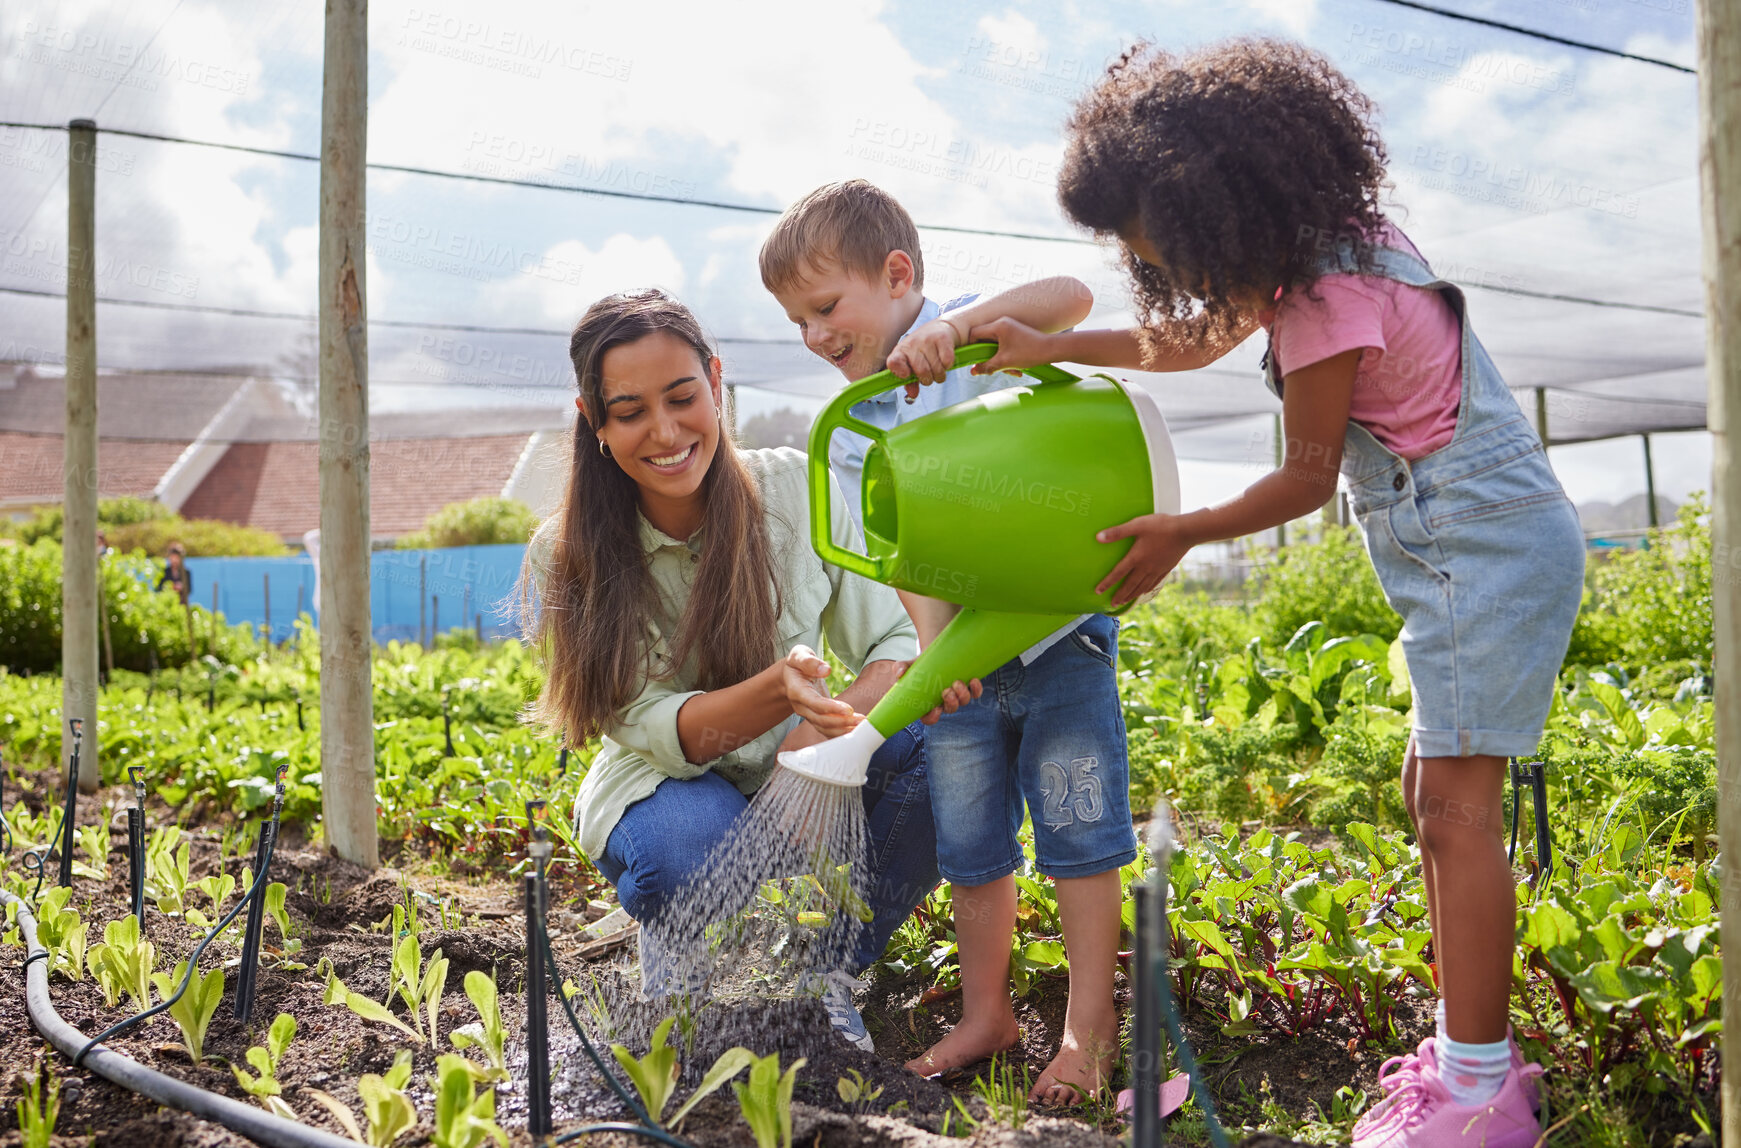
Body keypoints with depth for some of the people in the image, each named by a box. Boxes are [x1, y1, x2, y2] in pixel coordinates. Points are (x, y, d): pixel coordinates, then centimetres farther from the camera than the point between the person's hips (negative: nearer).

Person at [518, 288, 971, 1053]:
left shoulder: (795, 489, -11)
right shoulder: (566, 562, -14)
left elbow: (894, 640, -10)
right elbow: (660, 730, -21)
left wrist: (835, 719, -34)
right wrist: (781, 689, -42)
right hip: (664, 790, -2)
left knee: (933, 750, -28)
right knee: (698, 840, -38)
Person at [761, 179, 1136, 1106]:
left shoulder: (974, 334, -7)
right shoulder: (849, 434, 3)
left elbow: (1070, 297, -25)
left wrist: (958, 321, -38)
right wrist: (933, 644, -22)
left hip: (1058, 632, -4)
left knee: (1077, 829, 2)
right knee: (970, 847, 12)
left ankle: (1090, 1023, 15)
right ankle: (986, 1014, 29)